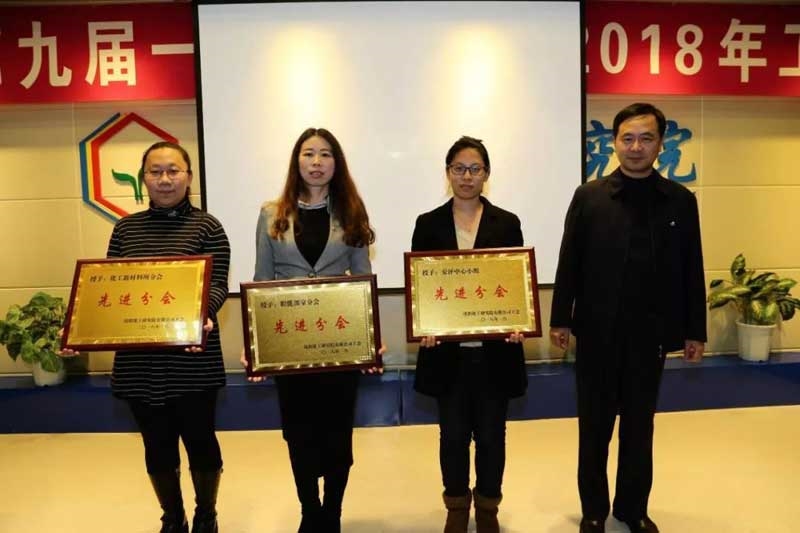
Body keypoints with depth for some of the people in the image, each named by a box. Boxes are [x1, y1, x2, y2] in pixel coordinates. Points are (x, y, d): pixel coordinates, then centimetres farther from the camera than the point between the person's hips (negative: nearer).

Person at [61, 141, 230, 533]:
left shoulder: (206, 226, -3)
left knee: (199, 439, 8)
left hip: (192, 359, -3)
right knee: (157, 445, 14)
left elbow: (217, 286, -10)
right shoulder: (126, 228, 9)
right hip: (139, 359, 3)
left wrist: (202, 316, -30)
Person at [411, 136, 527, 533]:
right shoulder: (428, 224, 3)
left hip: (495, 349, 0)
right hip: (447, 349, 0)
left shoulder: (507, 223, 3)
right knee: (453, 434, 11)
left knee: (491, 434, 12)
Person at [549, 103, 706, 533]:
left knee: (639, 424, 14)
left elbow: (692, 270, 4)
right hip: (598, 330, -1)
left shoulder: (681, 200, 2)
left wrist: (695, 331, 4)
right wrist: (560, 319, -3)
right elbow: (569, 263, -1)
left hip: (651, 332, 1)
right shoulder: (589, 196, -1)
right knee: (595, 425, 11)